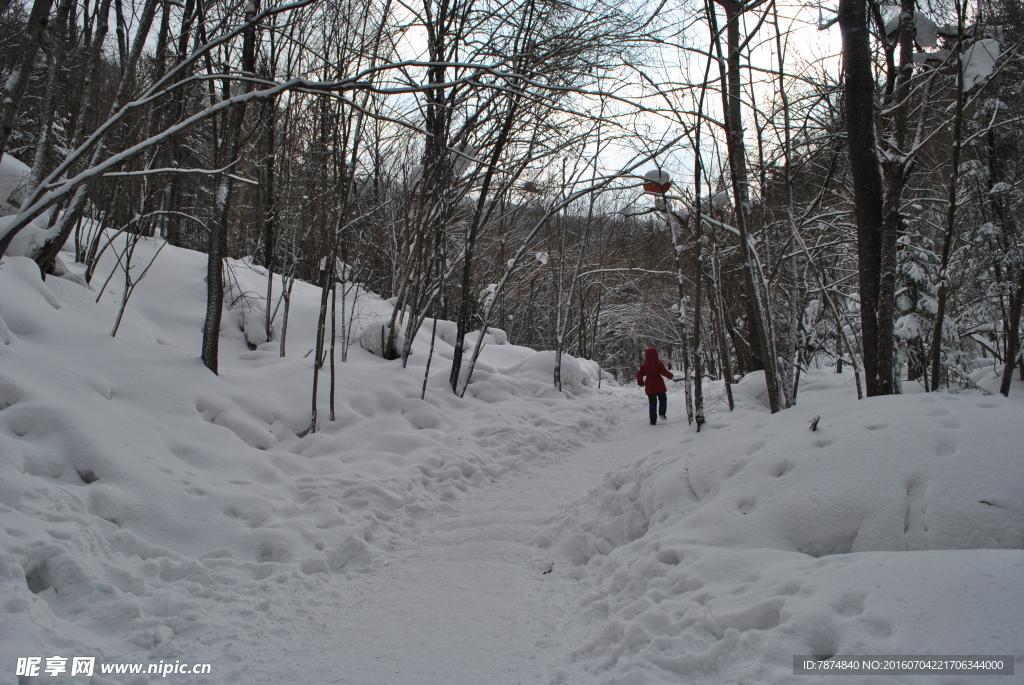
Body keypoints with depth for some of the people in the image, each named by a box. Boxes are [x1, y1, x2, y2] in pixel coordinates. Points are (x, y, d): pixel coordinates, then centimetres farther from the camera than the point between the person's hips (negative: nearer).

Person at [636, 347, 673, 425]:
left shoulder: (644, 365, 3)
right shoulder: (658, 363, -7)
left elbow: (639, 375, 4)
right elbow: (664, 372, -9)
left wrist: (640, 383, 21)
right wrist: (670, 375, 11)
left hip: (649, 387, 3)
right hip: (659, 386, -3)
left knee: (652, 403, 8)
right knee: (663, 399, 18)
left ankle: (653, 420, 3)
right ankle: (662, 413, -1)